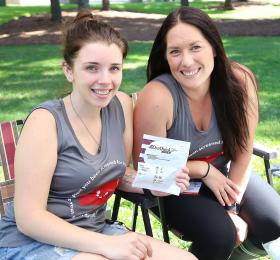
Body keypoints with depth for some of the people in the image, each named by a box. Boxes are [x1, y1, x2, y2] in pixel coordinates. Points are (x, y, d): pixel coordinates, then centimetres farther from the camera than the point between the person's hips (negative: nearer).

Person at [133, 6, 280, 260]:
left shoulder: (240, 81, -19)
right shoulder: (157, 98, -30)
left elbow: (242, 155, -9)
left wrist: (232, 208, -14)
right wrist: (205, 170, -16)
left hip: (223, 174, 4)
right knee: (219, 235, -25)